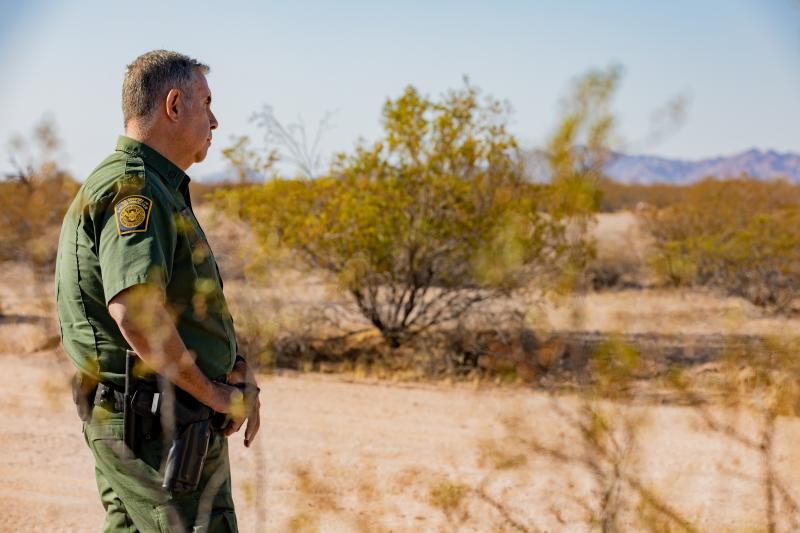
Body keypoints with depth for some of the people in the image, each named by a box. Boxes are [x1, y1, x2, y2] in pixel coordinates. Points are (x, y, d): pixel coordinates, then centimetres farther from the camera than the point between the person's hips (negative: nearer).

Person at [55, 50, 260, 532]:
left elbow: (196, 304, 24)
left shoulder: (162, 192, 17)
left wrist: (240, 371, 6)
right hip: (161, 428, -10)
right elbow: (134, 309, -33)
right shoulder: (134, 190, -17)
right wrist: (212, 392, -20)